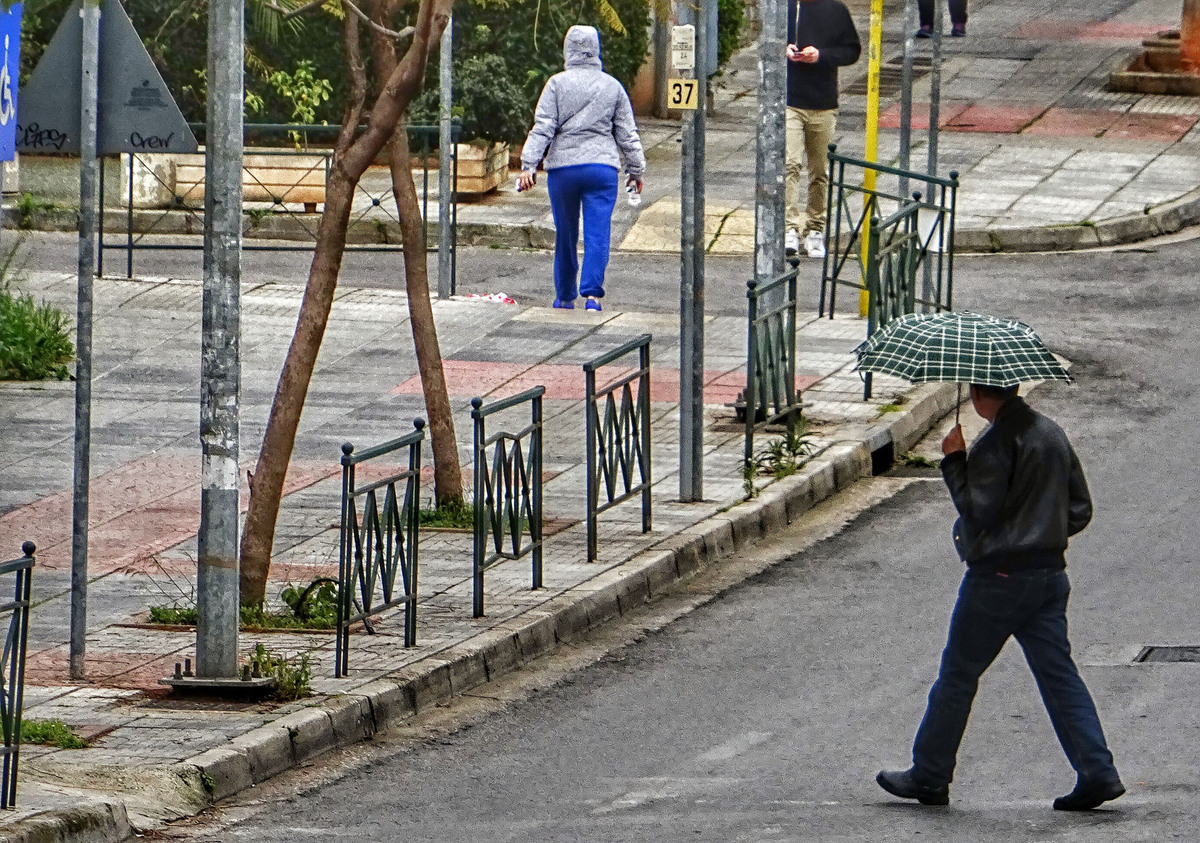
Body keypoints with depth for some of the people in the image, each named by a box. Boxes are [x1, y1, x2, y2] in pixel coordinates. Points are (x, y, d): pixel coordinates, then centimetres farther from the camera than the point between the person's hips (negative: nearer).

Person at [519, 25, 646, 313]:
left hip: (563, 168, -1)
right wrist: (636, 170, 21)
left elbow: (543, 128, -7)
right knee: (598, 233, -4)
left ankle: (565, 299, 21)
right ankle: (592, 293, -21)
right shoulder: (612, 87, 7)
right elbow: (627, 134, 12)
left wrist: (529, 165, -9)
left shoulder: (557, 84, -1)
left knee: (565, 235, 11)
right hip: (602, 168, 1)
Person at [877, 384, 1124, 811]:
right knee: (1059, 675, 5)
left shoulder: (996, 443, -16)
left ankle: (929, 776, 14)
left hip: (998, 576, -7)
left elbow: (979, 512, -18)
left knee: (958, 675, 6)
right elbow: (1080, 508, 12)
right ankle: (1098, 773, -6)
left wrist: (954, 462, -10)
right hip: (1050, 573, 7)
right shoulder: (1052, 433, 9)